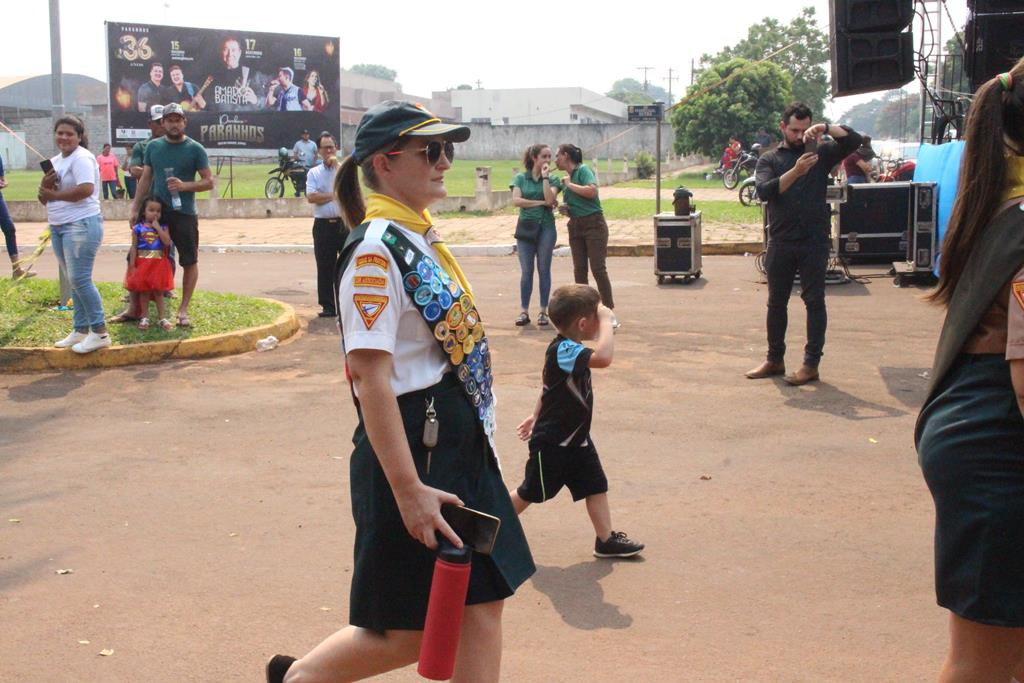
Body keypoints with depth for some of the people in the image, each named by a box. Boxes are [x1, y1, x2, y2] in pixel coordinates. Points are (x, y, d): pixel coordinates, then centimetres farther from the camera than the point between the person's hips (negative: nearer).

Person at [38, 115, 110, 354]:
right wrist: (45, 184, -9)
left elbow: (86, 189, -26)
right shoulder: (55, 161, 15)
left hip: (82, 225, -9)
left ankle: (100, 332, -6)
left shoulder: (82, 158, -11)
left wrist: (54, 194, -14)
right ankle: (81, 330, 19)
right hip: (57, 226, 9)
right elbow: (44, 198, 14)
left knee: (80, 280, -12)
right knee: (74, 281, 12)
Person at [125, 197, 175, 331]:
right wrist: (132, 266, -5)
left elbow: (167, 242, -15)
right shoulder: (138, 228, -1)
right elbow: (134, 247, 0)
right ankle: (145, 318, 17)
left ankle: (163, 318, 8)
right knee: (143, 292, 8)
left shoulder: (162, 227, 1)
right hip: (142, 263, 0)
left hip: (158, 264, 0)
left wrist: (157, 227, -13)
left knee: (158, 292, 5)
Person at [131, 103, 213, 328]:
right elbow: (145, 179, 12)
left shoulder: (195, 149, -2)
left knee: (189, 261, 2)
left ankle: (183, 309, 14)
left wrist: (184, 185, -19)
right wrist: (135, 208, 7)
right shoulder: (153, 146, 8)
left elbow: (208, 182, -3)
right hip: (155, 211, 3)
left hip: (184, 214, -3)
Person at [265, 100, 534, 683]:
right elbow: (370, 375, -23)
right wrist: (409, 490, -26)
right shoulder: (376, 250, -17)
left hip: (461, 448, 9)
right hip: (414, 452, -9)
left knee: (483, 603, 11)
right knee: (412, 631, 4)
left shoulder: (422, 238, 11)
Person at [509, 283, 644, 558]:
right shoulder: (562, 350, -28)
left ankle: (606, 539, 16)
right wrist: (606, 320, -33)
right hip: (551, 441, -9)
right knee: (529, 492, 7)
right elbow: (603, 357, -45)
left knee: (596, 486, 8)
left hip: (576, 438, 9)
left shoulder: (569, 349, 4)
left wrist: (537, 416, 29)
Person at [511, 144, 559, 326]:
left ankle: (543, 311, 8)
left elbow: (550, 199, -12)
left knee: (544, 270, 3)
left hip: (546, 227, 0)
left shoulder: (552, 180, 5)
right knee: (526, 271, 1)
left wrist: (545, 177, -9)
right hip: (525, 227, 0)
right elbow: (516, 200, -8)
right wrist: (541, 203, -10)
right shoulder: (520, 178, 5)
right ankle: (524, 311, 5)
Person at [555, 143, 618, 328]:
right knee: (579, 270, 4)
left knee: (598, 269, -11)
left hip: (593, 224, -8)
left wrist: (570, 184, -13)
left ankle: (611, 314, -7)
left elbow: (591, 191, -26)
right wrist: (565, 209, 4)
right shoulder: (565, 179, 15)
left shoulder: (583, 170, -8)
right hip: (575, 226, 8)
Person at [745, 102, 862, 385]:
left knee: (814, 301, -1)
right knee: (776, 302, 9)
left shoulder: (820, 153, 8)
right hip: (781, 242, 1)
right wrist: (795, 172, -22)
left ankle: (811, 364, 3)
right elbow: (764, 191, -10)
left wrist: (825, 128, -17)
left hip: (814, 242, -1)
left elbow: (854, 140, -3)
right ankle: (775, 359, 21)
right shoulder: (769, 159, 7)